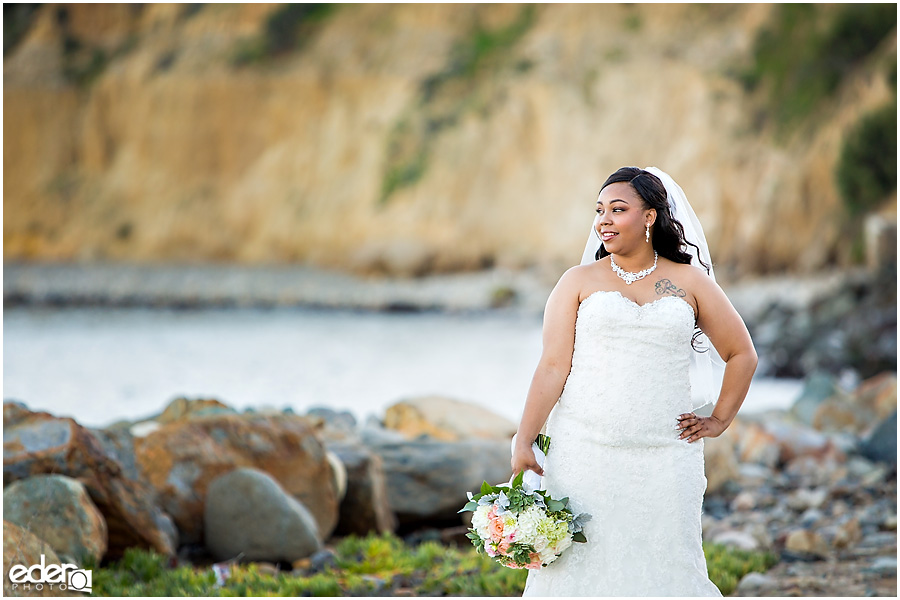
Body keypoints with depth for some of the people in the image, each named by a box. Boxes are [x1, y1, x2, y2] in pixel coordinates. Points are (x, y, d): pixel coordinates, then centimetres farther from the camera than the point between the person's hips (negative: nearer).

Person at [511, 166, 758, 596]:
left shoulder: (689, 282, 9)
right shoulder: (579, 282, 7)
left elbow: (742, 354, 17)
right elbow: (553, 366, 0)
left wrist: (718, 422, 11)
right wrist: (523, 440, -8)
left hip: (665, 459, 1)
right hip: (585, 455, 0)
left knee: (663, 564, -2)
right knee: (580, 564, -5)